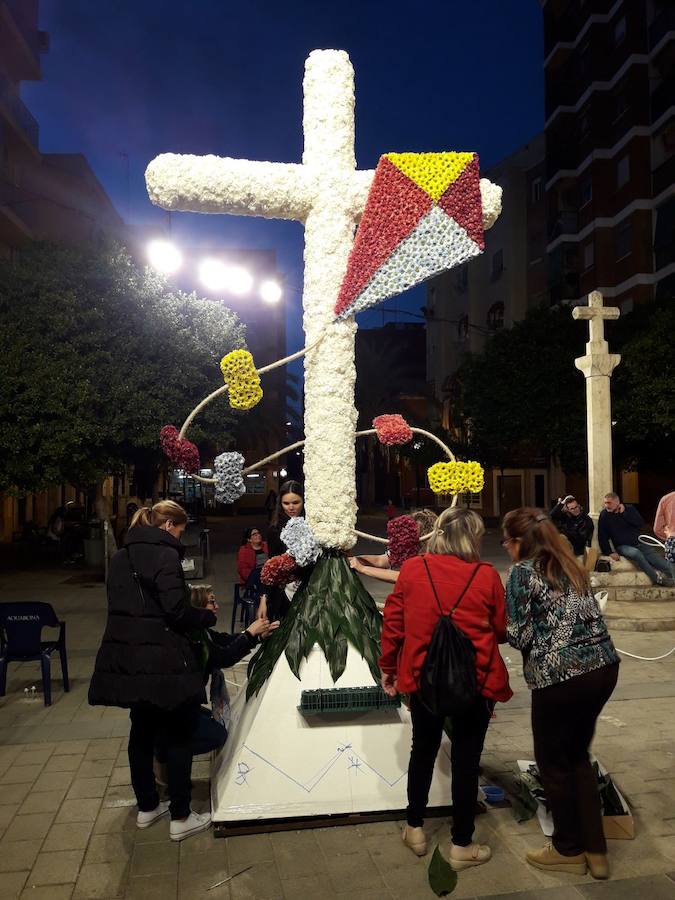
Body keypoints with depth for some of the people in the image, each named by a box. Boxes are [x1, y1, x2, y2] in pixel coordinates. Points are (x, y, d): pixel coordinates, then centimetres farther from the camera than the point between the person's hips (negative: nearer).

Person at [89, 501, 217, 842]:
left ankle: (147, 807, 32)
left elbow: (122, 604, 16)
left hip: (124, 657, 8)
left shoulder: (121, 556, 11)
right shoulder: (165, 554, -14)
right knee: (178, 734, 5)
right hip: (161, 660, -8)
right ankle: (180, 818, 12)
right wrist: (207, 616, -3)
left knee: (142, 729, 19)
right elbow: (176, 609, -20)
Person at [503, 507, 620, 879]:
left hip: (560, 676, -7)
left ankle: (569, 850, 28)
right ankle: (595, 850, 28)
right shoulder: (571, 566, 12)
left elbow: (520, 636, -11)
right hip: (603, 665, 7)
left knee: (553, 762, 14)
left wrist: (498, 622, 7)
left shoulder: (521, 573, -9)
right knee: (578, 756, 22)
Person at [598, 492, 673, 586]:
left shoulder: (629, 508, 5)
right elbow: (602, 537, -2)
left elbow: (641, 525, -7)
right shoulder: (604, 515, -1)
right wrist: (609, 552, -13)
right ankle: (657, 578, -30)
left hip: (639, 543, 3)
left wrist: (625, 513, -12)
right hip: (622, 546, -3)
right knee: (636, 553, -36)